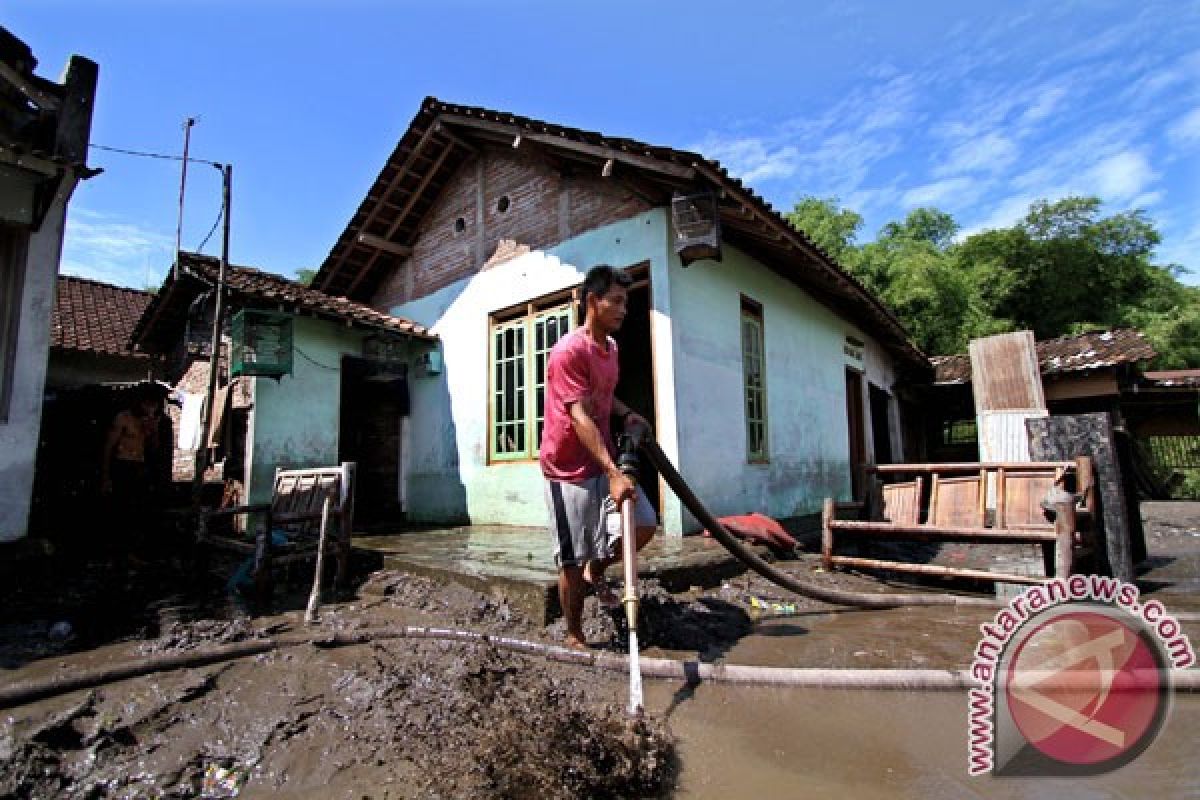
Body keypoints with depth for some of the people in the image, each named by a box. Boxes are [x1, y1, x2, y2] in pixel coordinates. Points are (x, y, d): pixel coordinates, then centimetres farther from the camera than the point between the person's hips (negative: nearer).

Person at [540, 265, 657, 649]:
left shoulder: (610, 346, 8)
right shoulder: (569, 350, -19)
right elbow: (580, 417, -27)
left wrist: (627, 414, 5)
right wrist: (613, 473, -33)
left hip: (603, 460, 8)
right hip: (569, 468, -7)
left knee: (644, 525, -2)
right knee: (573, 560, 2)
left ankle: (597, 570, 24)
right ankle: (575, 638, 21)